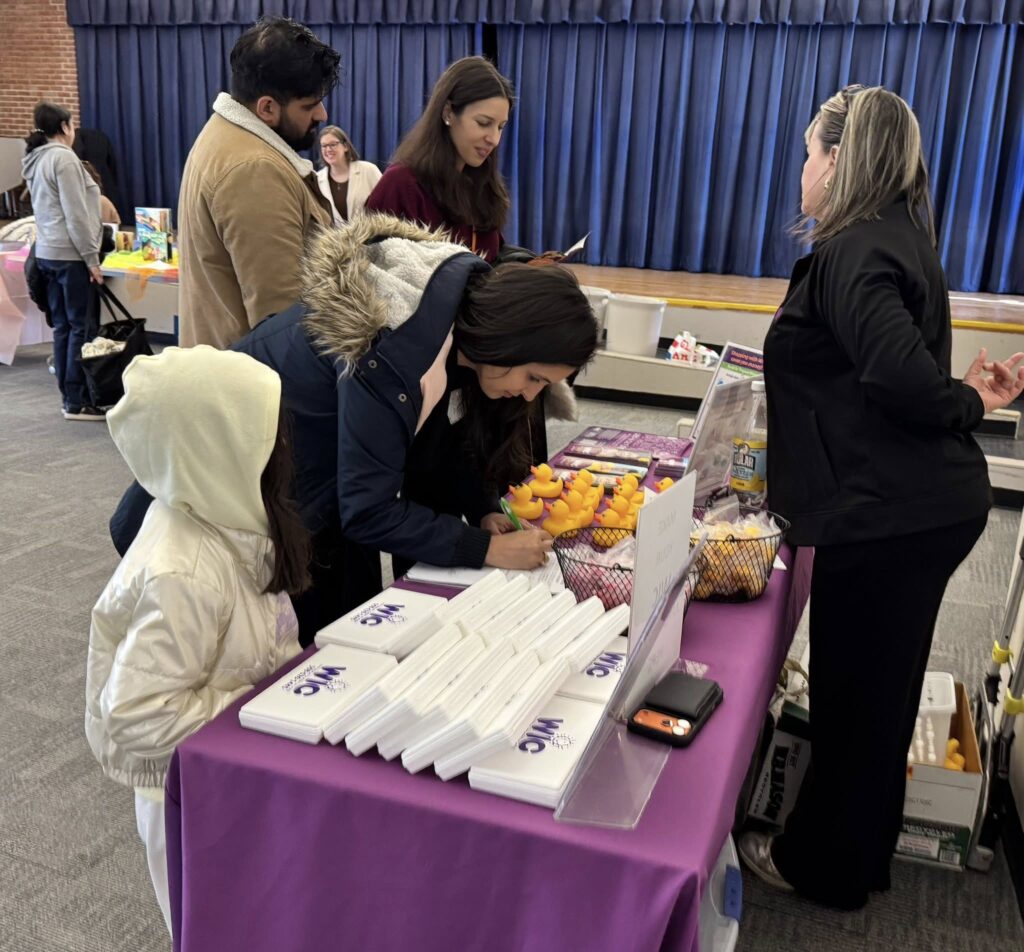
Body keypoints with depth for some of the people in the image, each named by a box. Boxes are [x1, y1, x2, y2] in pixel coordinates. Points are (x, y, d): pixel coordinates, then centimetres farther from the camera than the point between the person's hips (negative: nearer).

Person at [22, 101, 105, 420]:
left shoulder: (36, 161, 17)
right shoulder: (63, 157, -12)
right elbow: (76, 215, -17)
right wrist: (91, 257, -14)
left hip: (47, 253, 9)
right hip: (70, 255, -9)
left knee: (62, 326, 11)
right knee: (83, 327, -5)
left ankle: (68, 396, 15)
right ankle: (77, 401, -3)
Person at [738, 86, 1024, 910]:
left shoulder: (853, 255, -18)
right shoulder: (899, 240, 13)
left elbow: (903, 377, -27)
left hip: (886, 515, -10)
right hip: (931, 503, 10)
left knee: (854, 696, 7)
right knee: (881, 690, 22)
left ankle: (822, 867, 29)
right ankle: (861, 854, 42)